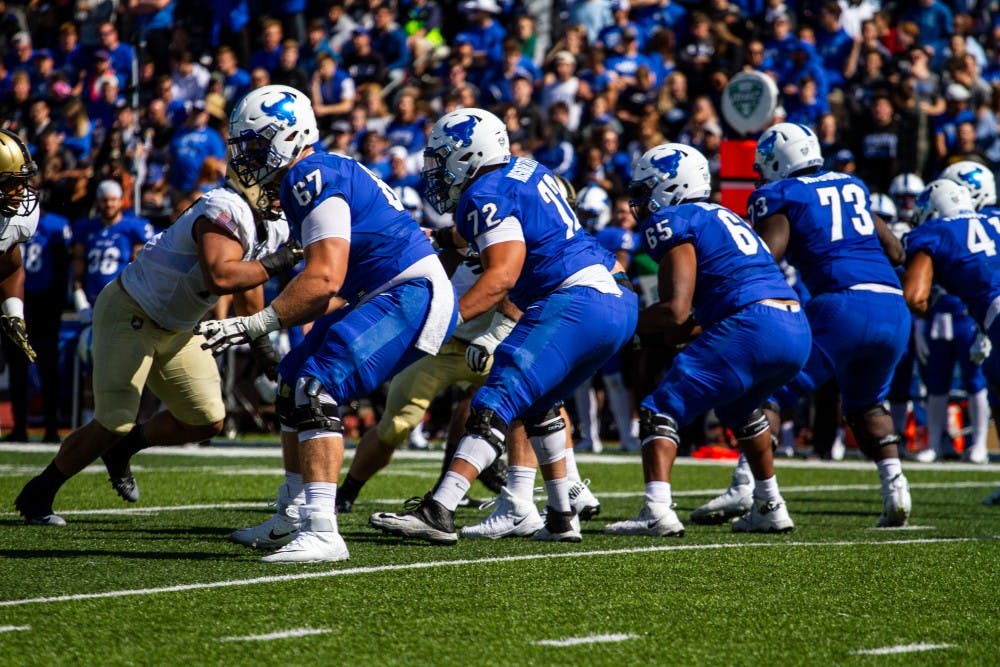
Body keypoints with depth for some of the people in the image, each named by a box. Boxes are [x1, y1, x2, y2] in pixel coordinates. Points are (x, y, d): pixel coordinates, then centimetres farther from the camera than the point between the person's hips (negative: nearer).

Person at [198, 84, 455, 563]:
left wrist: (255, 325, -23)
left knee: (317, 387, -23)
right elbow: (335, 289, 21)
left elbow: (325, 278, -24)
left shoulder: (312, 177, -14)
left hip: (414, 295, -11)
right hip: (382, 297, 11)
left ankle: (321, 533, -29)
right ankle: (294, 516, 29)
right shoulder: (322, 175, 17)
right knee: (295, 380, 19)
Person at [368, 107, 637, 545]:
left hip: (578, 303, -10)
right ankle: (562, 518, 26)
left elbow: (502, 277, -18)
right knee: (536, 403, 24)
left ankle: (438, 512, -29)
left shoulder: (487, 196, -8)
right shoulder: (528, 173, 20)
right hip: (619, 301, 10)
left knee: (498, 401, -17)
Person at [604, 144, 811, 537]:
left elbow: (676, 311, -7)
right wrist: (665, 332, 24)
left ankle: (658, 512, -22)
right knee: (738, 408, 35)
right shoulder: (724, 218, 29)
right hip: (798, 332, 9)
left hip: (751, 329, -9)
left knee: (661, 411, -4)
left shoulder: (672, 223, 2)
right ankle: (770, 508, 36)